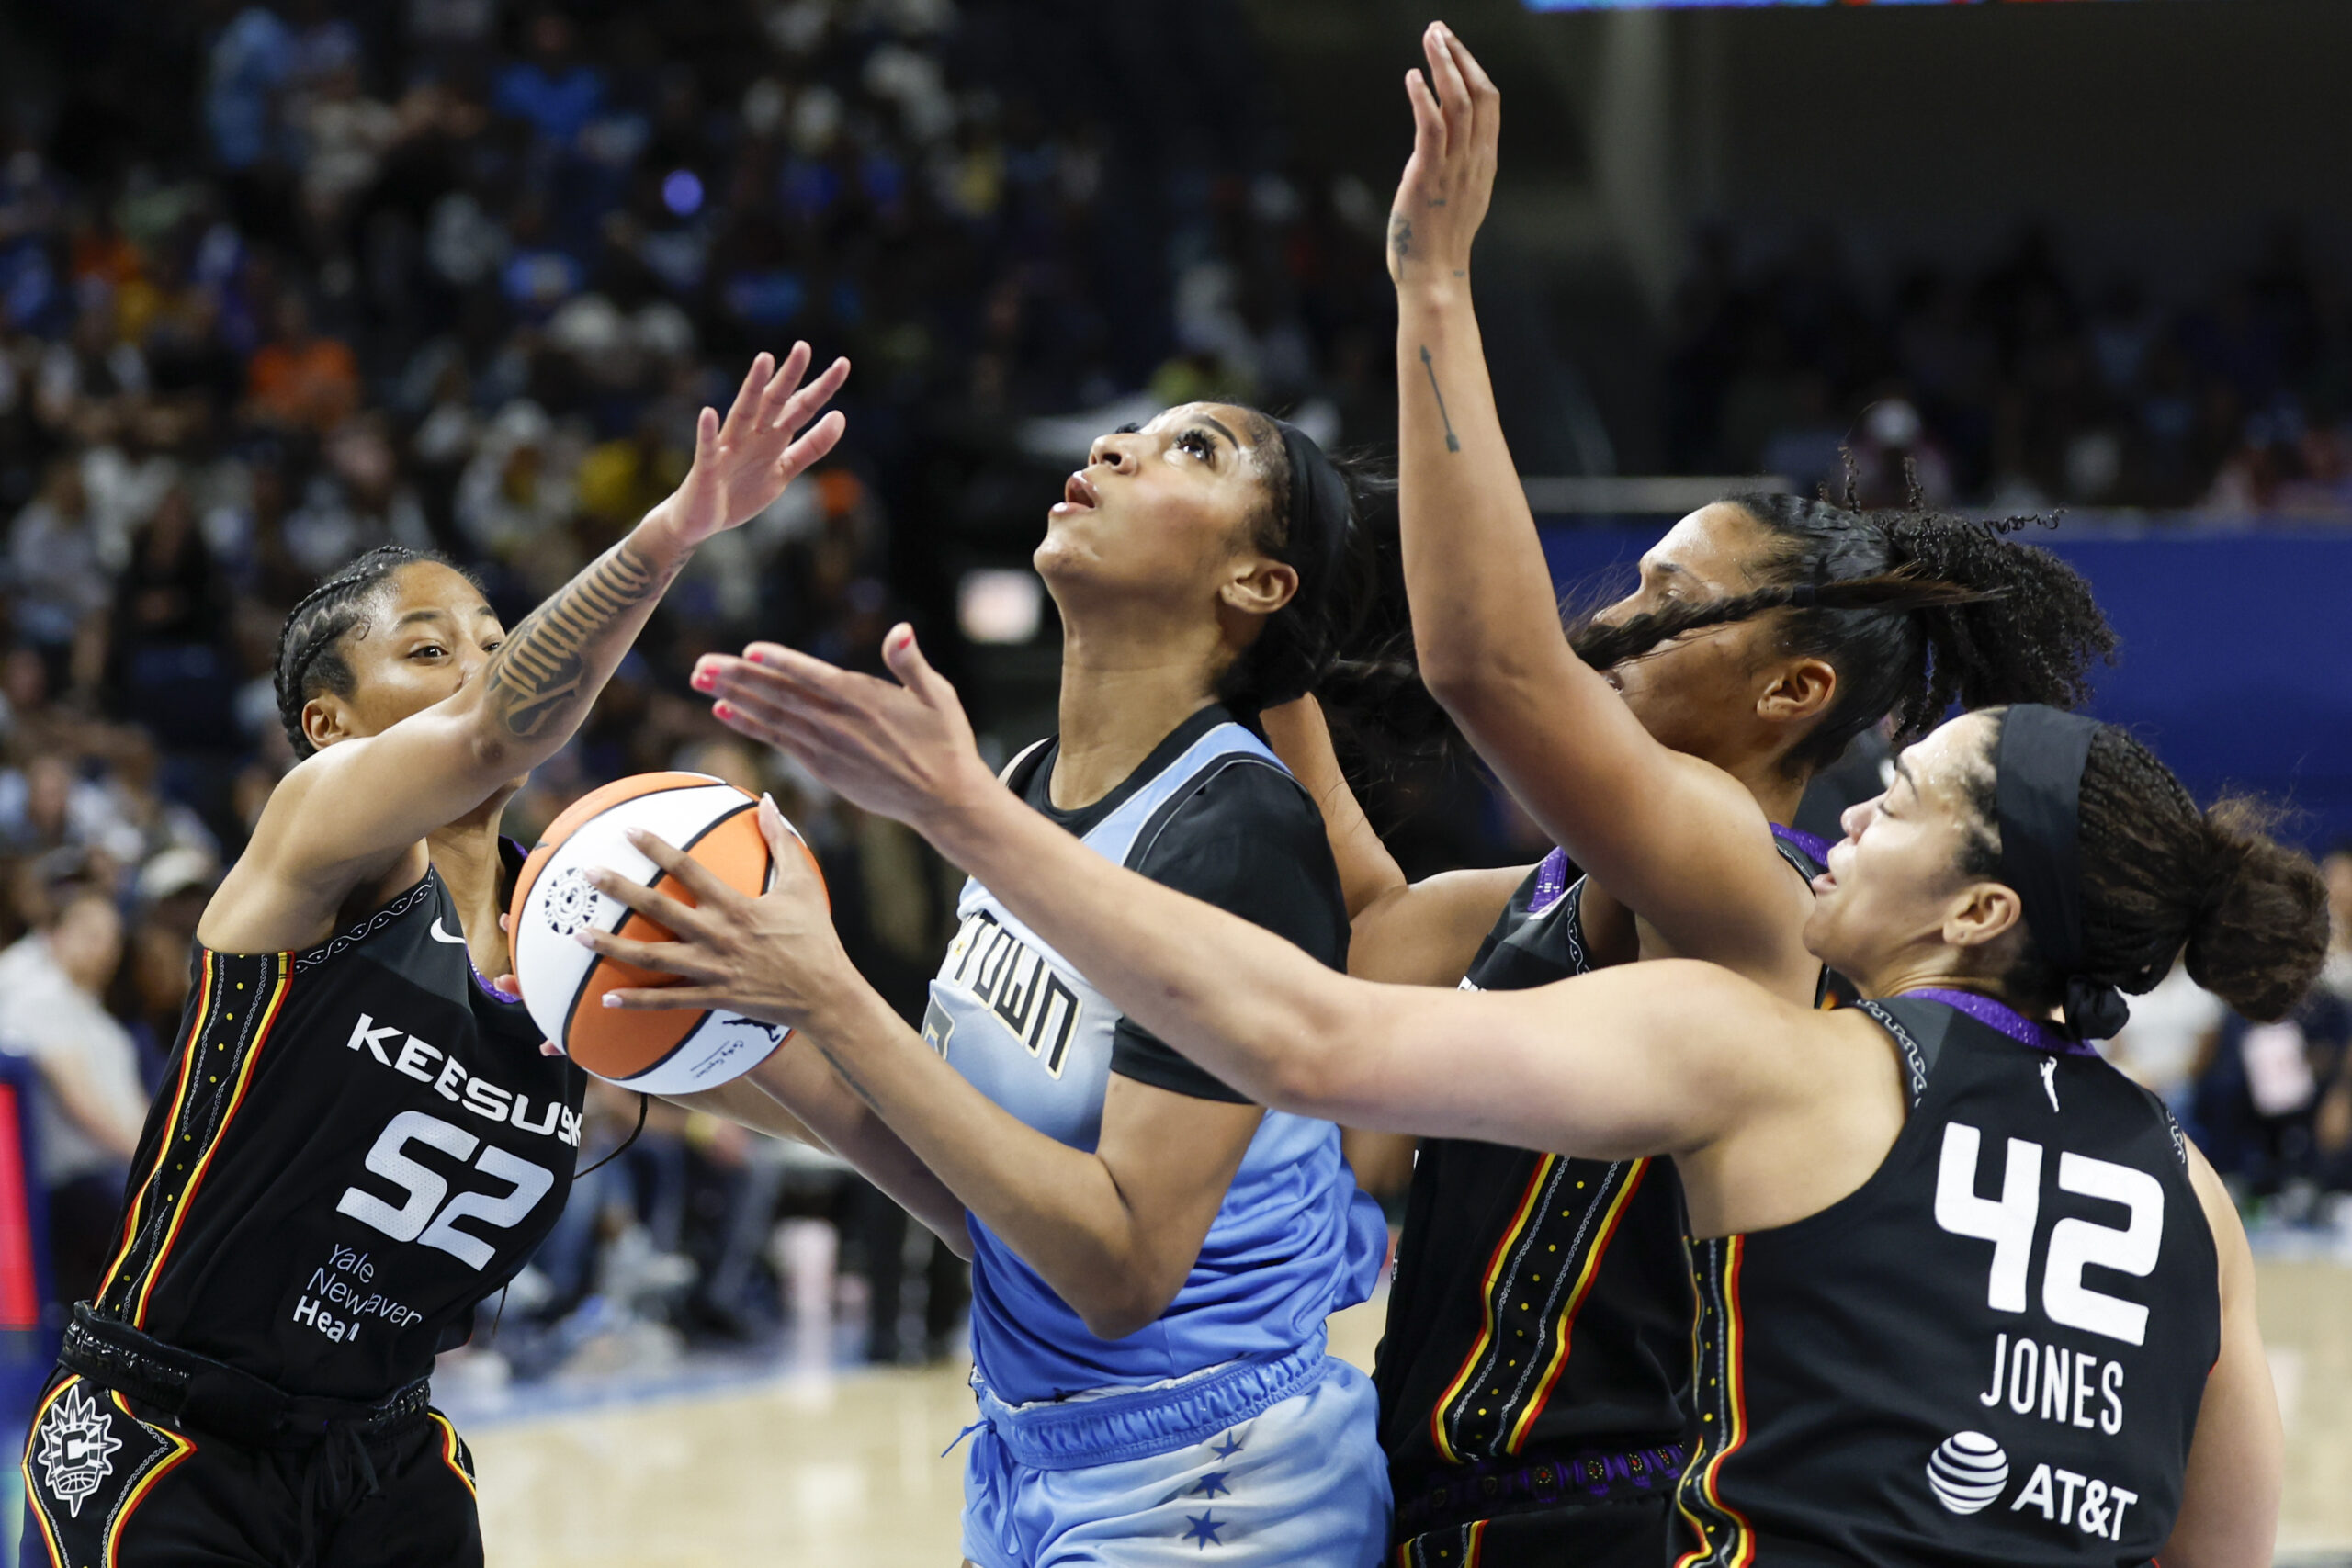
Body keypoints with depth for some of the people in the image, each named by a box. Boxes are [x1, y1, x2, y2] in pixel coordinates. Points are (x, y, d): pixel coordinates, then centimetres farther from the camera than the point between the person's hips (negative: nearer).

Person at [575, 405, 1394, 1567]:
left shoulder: (1238, 831, -20)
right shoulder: (1026, 787, 4)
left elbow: (1122, 1265, -25)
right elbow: (975, 1186, 9)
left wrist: (833, 1001, -26)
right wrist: (751, 1039, -2)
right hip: (1025, 1459, 8)